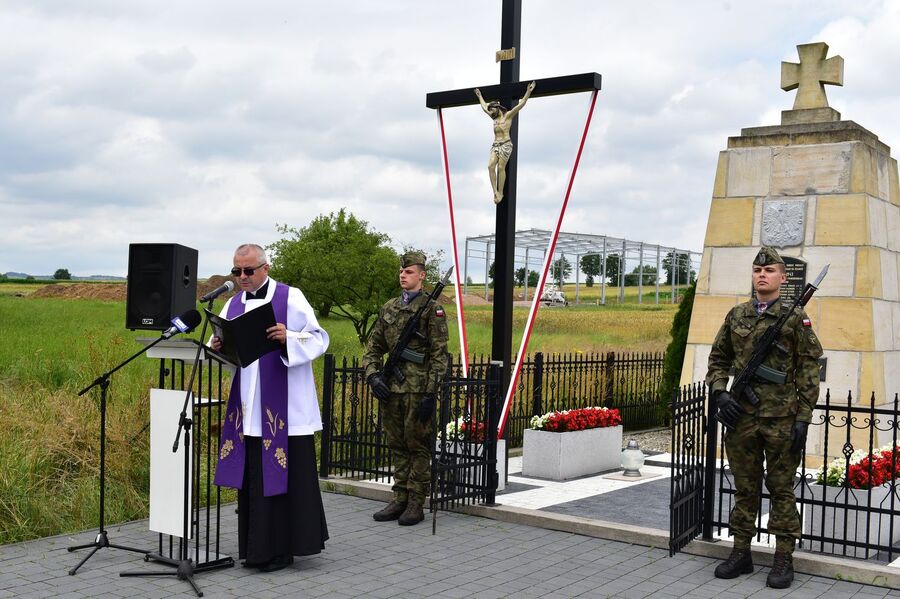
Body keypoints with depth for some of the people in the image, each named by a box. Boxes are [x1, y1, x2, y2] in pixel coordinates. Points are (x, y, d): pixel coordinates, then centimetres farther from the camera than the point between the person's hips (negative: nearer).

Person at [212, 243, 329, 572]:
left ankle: (282, 548, 10)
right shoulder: (233, 304, 13)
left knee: (283, 476, -1)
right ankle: (258, 548, 18)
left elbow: (318, 339, -6)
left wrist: (288, 338, -24)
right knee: (252, 479, 8)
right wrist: (217, 347, -9)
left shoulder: (290, 298, -3)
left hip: (283, 412, -5)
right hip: (248, 411, 5)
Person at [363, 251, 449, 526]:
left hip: (418, 389, -6)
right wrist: (373, 375, -1)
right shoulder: (388, 308, 13)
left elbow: (439, 355, -8)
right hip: (391, 389, 6)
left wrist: (430, 393, -14)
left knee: (418, 446, 1)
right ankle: (400, 500, 21)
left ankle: (416, 504, 9)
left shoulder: (432, 308, -4)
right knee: (397, 446, 12)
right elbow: (373, 348, 17)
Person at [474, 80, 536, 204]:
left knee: (501, 168, -12)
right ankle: (495, 191, -17)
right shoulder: (494, 118, 22)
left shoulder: (508, 115, 4)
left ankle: (500, 193, -8)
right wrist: (479, 96, 46)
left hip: (505, 144, -6)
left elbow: (521, 104, -2)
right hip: (495, 145, 6)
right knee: (491, 166, -14)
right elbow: (484, 107, 37)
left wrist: (528, 92, -7)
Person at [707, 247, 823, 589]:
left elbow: (809, 371, -4)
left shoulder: (796, 318, -1)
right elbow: (717, 360, 16)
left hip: (781, 419, -4)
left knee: (781, 489, 4)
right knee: (744, 488, 11)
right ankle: (741, 554, 20)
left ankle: (784, 559, 13)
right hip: (741, 416, 4)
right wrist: (720, 394, -1)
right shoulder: (736, 316, 10)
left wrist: (803, 419, -9)